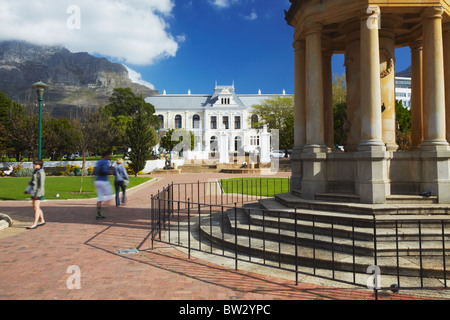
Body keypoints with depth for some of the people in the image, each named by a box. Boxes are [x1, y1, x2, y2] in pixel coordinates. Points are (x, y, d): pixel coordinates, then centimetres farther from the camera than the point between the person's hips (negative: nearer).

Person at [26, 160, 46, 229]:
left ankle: (34, 224, -9)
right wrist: (30, 183, 9)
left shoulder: (41, 173, -14)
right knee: (35, 207, 13)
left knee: (36, 208, -10)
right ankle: (42, 221, 23)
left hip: (38, 192, -10)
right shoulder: (36, 172, 15)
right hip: (34, 192, 10)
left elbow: (41, 184, -18)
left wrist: (38, 194, -21)